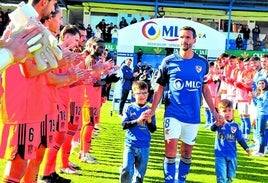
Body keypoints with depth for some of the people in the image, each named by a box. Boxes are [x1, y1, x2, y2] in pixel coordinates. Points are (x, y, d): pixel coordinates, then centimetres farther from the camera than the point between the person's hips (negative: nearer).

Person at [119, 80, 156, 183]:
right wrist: (138, 120, -19)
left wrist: (149, 121, -15)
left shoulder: (149, 111, 3)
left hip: (144, 147, 2)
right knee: (126, 170, -16)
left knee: (139, 174, 10)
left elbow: (153, 130, 4)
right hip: (130, 145, -2)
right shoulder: (130, 109, -2)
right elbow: (124, 125, -9)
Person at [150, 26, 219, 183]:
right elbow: (160, 88, 2)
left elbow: (205, 89, 11)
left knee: (187, 152, 11)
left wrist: (214, 111, 8)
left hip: (193, 116, 2)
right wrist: (152, 111, -7)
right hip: (173, 113, -2)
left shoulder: (202, 63, 3)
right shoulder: (169, 61, -2)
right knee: (170, 150, -13)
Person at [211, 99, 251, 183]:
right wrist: (216, 124, -54)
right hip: (220, 155, -4)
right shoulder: (219, 123, -9)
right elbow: (212, 129, -31)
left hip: (232, 155, 4)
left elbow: (240, 139, 8)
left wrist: (246, 148, -6)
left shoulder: (235, 125, 2)